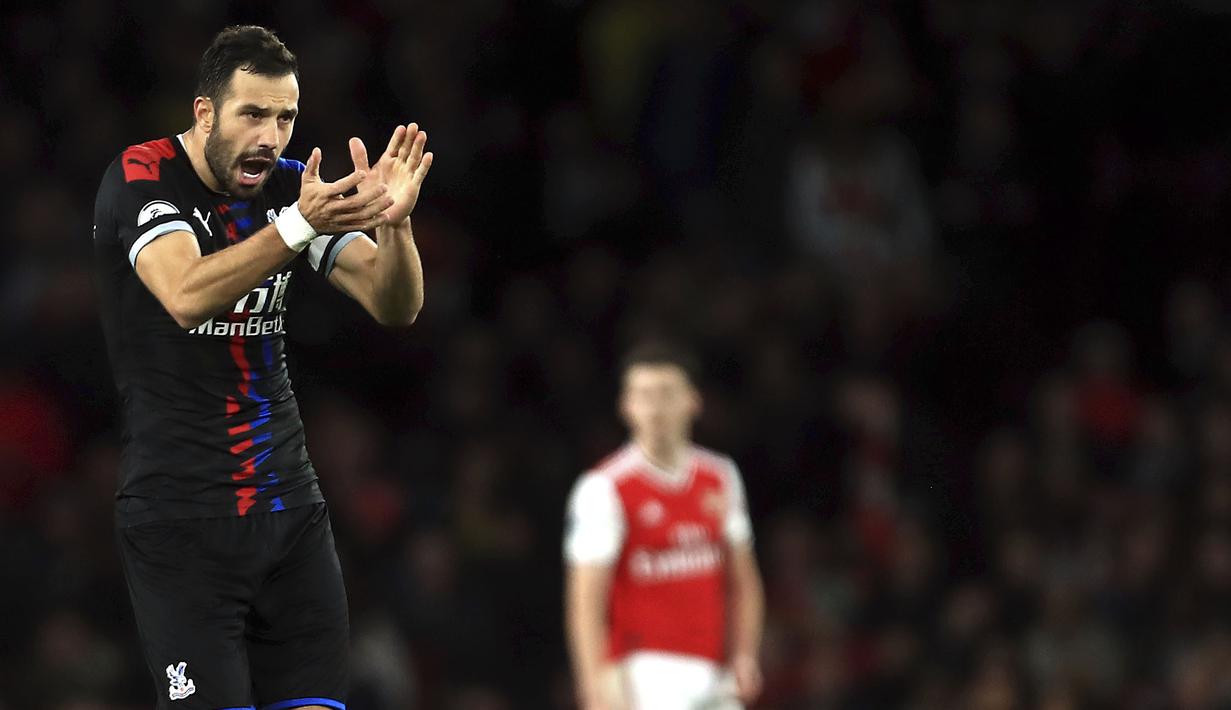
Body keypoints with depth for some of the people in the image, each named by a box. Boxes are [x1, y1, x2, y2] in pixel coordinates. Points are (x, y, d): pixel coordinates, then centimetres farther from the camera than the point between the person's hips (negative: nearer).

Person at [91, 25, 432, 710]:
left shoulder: (293, 187, 6)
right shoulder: (142, 177, -9)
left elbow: (396, 306, -2)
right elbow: (185, 296, -28)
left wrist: (392, 222, -22)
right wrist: (298, 227, -41)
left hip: (287, 500, 5)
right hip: (180, 516, -5)